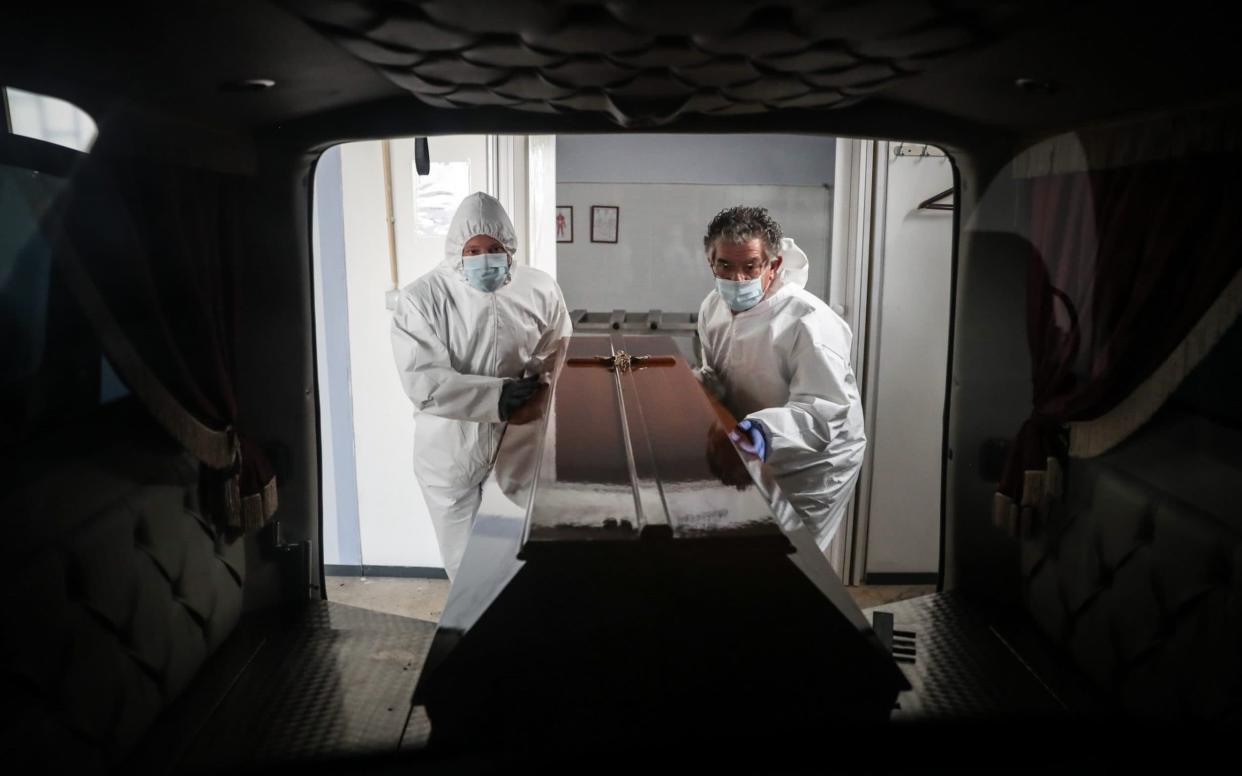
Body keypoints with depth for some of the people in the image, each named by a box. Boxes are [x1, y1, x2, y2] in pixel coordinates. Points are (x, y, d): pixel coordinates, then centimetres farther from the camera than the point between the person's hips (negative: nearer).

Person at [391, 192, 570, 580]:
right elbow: (423, 382, -21)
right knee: (465, 563, 14)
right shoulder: (421, 297, -13)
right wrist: (496, 395, -29)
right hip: (451, 453, -1)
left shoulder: (539, 289, -6)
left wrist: (539, 380, -16)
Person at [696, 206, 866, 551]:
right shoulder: (714, 307, -5)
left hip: (812, 464, -7)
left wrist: (763, 431, -51)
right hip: (756, 459, 7)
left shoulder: (808, 322, -29)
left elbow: (825, 413, -34)